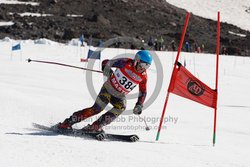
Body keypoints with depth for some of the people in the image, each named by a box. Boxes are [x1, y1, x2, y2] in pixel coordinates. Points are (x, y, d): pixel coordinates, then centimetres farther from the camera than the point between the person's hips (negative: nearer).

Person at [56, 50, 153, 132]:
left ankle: (96, 126, -27)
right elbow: (106, 62, -12)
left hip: (120, 96, 4)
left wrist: (139, 105, -7)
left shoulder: (143, 77, -7)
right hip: (108, 89, -4)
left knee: (121, 108, -27)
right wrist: (106, 69, -34)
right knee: (97, 109, -18)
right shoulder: (126, 63, -17)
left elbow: (143, 93, 6)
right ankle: (67, 123, -14)